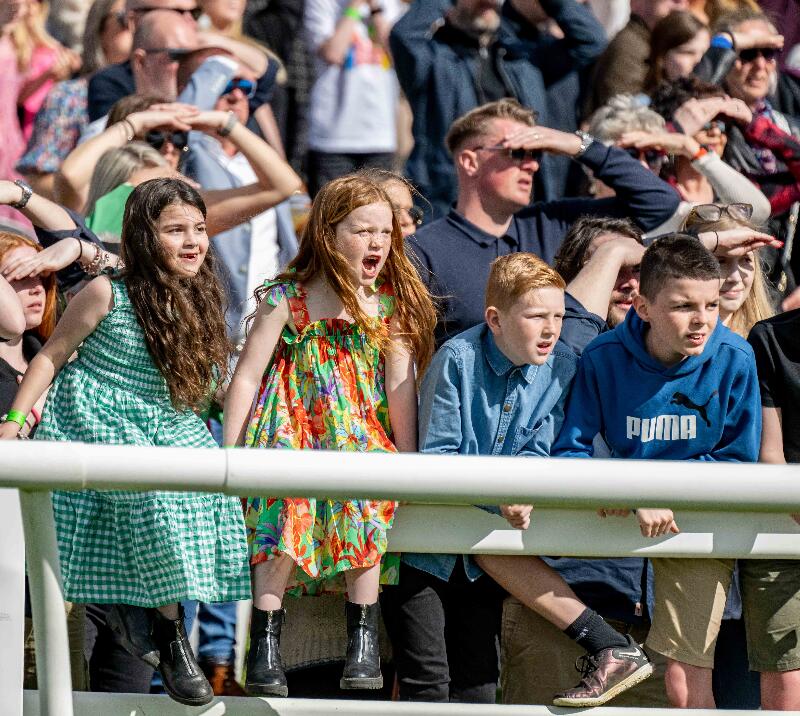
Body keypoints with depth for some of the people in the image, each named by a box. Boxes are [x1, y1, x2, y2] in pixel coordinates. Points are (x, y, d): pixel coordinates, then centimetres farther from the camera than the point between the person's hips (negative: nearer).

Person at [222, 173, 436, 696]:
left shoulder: (391, 304, 5)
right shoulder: (286, 300, -1)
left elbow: (400, 387, 3)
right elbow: (246, 378, 0)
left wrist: (407, 460, -1)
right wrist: (228, 455, -4)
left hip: (360, 435, 1)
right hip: (292, 429, -1)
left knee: (364, 493, -31)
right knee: (285, 500, -31)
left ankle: (365, 639, -25)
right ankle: (265, 643, -28)